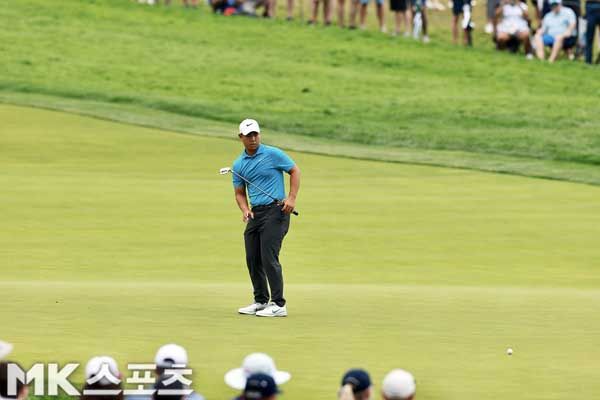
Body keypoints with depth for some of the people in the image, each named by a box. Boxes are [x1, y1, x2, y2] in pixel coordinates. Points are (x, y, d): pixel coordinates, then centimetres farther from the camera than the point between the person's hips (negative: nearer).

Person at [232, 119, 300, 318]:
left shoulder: (272, 154, -5)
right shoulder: (238, 165, 10)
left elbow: (295, 170, 1)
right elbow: (239, 192, 16)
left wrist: (292, 198, -10)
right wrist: (245, 210, -4)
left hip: (275, 210, -6)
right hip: (255, 212, 7)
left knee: (268, 257, -14)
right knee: (252, 259, 6)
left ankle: (278, 305, -11)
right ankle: (261, 301, 19)